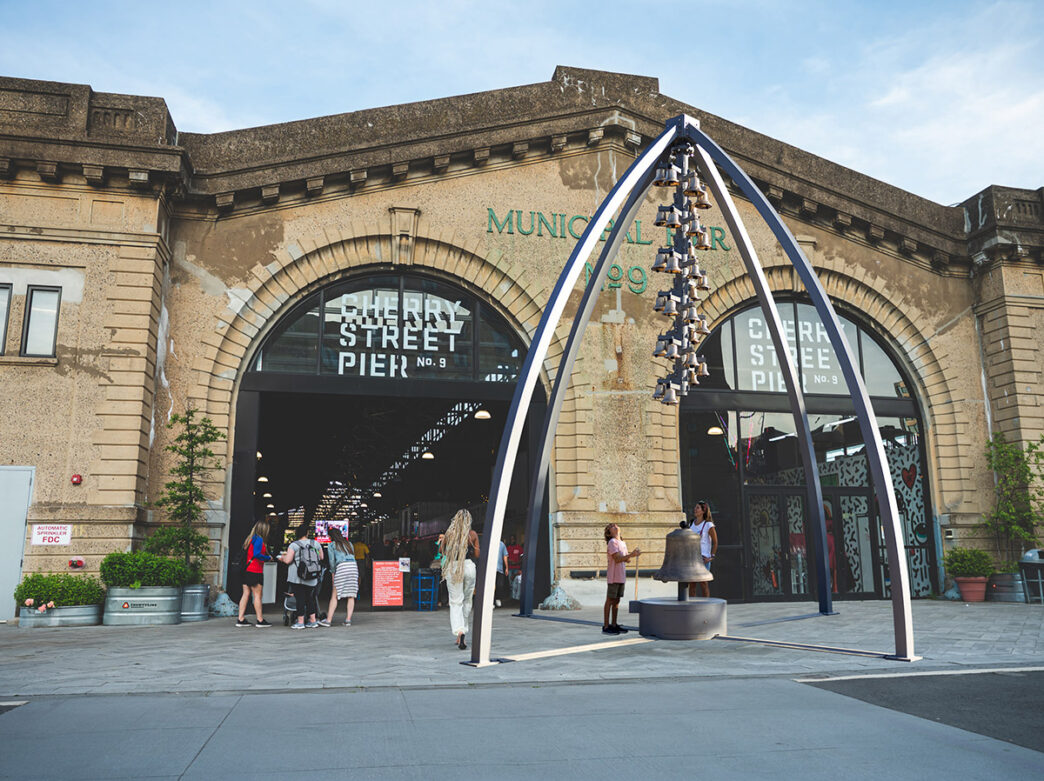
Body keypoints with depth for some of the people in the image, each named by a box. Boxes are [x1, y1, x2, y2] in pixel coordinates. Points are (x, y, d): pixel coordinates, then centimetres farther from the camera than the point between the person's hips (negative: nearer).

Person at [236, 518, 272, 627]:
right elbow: (257, 554, -22)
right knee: (257, 595, -2)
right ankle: (260, 620, 3)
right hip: (255, 571, -8)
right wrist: (268, 558, -9)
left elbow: (246, 553, 16)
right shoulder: (259, 539, -11)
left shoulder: (250, 539, 14)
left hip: (246, 571, 8)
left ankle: (241, 619, 8)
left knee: (246, 594, 8)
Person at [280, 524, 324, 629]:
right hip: (312, 578, 4)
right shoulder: (316, 544, 5)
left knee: (300, 598, 0)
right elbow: (321, 557, 14)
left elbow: (287, 560, -12)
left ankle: (300, 622, 1)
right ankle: (313, 621, 14)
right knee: (309, 598, 13)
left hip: (297, 578, -4)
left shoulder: (294, 545, -7)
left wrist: (282, 558, 10)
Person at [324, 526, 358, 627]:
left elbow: (332, 561, 9)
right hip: (354, 566, 4)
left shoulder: (331, 545, 12)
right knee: (351, 595, 4)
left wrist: (333, 573, 21)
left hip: (341, 566, -4)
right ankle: (348, 619, 1)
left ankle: (328, 620, -3)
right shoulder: (348, 543, 25)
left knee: (334, 595, -1)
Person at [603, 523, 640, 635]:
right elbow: (617, 559, -18)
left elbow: (626, 559, 14)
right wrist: (632, 554, -24)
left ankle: (614, 625, 18)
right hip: (613, 577, -8)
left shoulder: (623, 543, 17)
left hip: (621, 577, 8)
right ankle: (606, 627, 0)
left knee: (616, 601, 11)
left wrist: (634, 554, -6)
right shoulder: (612, 542, -10)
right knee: (610, 601, -4)